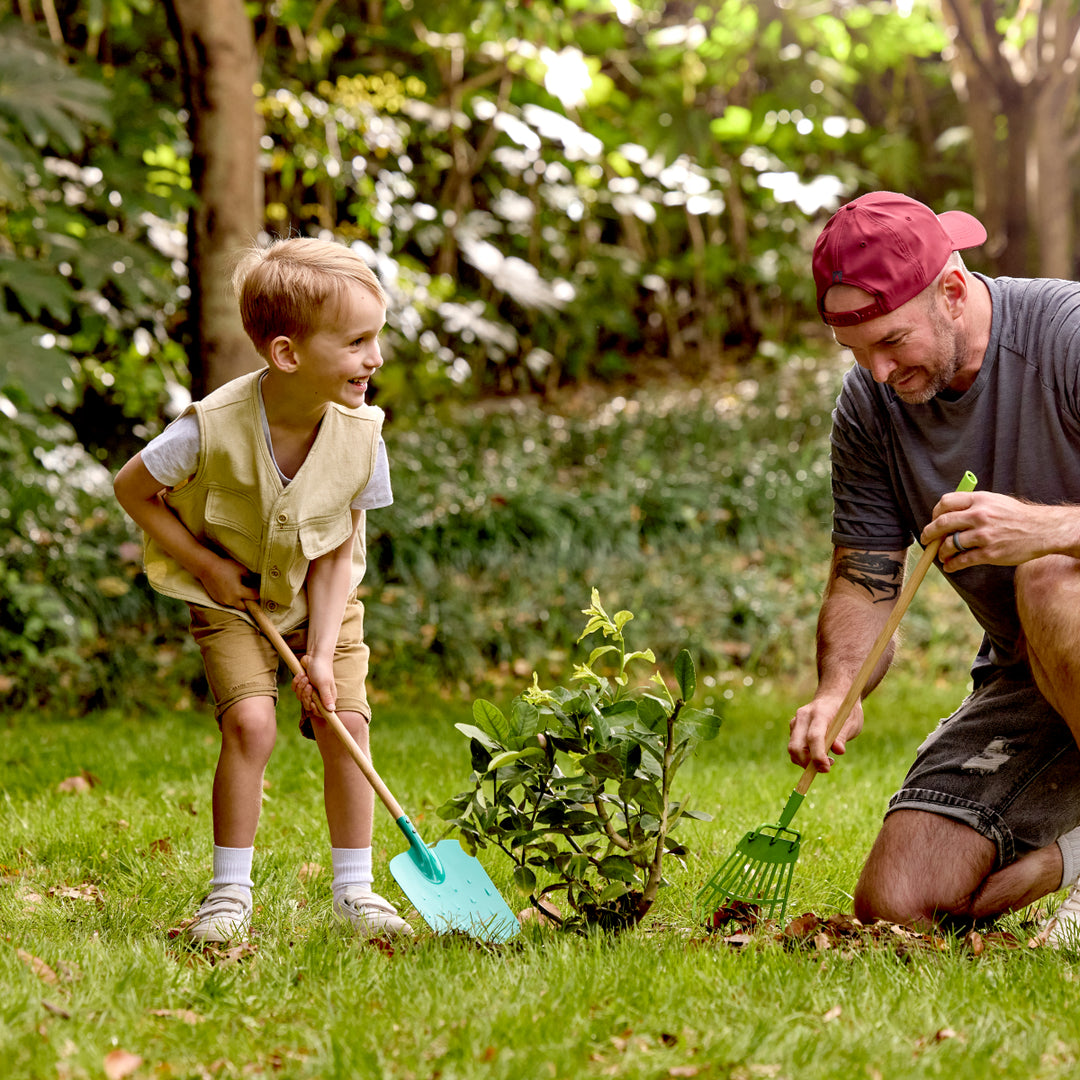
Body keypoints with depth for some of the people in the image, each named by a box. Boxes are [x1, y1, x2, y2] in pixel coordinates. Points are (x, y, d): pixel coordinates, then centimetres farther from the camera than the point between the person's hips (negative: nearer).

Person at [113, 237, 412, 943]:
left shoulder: (360, 435, -19)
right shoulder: (215, 427, -29)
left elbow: (337, 553, -12)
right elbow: (133, 488, -11)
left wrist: (323, 652, -20)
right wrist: (205, 562, -14)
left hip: (324, 603, 3)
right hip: (234, 601, -3)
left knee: (345, 723, -10)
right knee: (250, 722, -20)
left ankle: (355, 889, 5)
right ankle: (231, 892, -5)